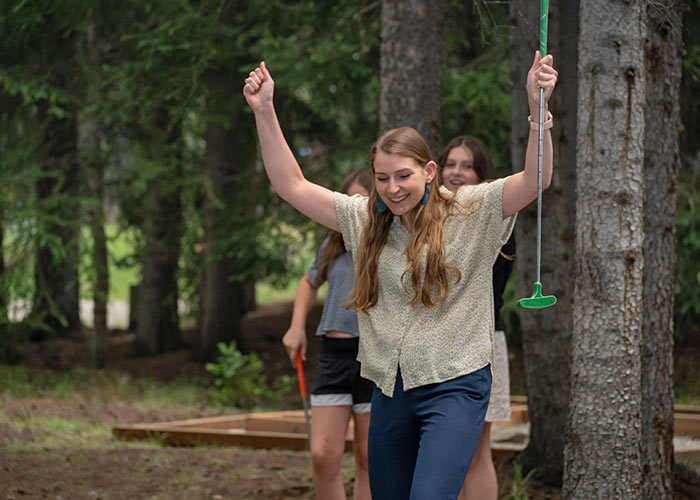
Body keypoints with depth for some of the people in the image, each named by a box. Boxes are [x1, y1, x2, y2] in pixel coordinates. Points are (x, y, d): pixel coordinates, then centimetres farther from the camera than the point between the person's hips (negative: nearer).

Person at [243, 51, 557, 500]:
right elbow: (291, 185, 9)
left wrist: (537, 108, -31)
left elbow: (535, 180, -17)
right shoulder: (364, 219, 9)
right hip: (389, 391, 6)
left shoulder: (470, 214, -3)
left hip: (454, 387, -5)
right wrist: (264, 111, 2)